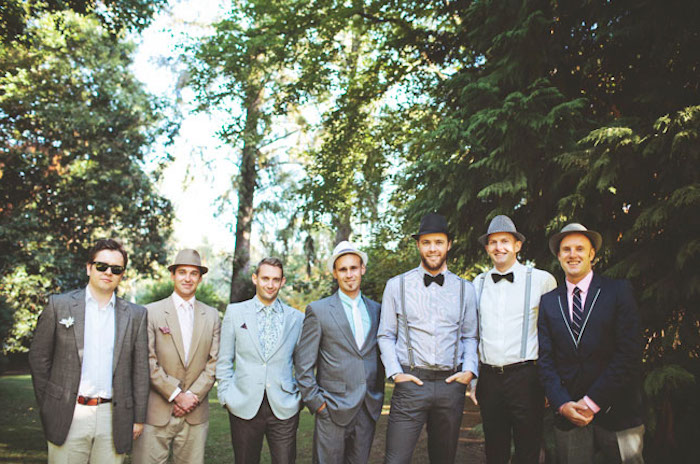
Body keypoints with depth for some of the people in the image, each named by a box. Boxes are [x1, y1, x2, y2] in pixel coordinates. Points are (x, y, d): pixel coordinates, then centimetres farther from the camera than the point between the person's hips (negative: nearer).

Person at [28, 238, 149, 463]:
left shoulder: (136, 315, 6)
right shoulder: (59, 304, 2)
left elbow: (140, 369, 8)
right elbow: (38, 358, 5)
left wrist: (138, 418, 6)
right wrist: (46, 407, 4)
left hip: (113, 418, 1)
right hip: (68, 417, -1)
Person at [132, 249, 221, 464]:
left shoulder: (211, 315, 10)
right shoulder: (152, 312, 0)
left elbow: (213, 363, 5)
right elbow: (149, 362, -6)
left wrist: (193, 396, -6)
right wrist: (176, 395, -10)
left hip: (195, 414, 3)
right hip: (157, 413, -2)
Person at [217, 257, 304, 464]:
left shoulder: (296, 318, 5)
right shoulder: (235, 312, 5)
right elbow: (224, 360, 7)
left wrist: (300, 398, 3)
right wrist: (226, 397, 1)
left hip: (283, 408, 0)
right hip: (244, 408, 0)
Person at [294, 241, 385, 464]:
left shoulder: (376, 310, 10)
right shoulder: (318, 310, -2)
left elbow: (379, 355, 15)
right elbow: (303, 362, -3)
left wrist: (379, 397, 10)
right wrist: (315, 401, -8)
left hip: (369, 409, 4)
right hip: (333, 410, -4)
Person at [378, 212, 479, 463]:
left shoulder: (465, 289, 9)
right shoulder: (397, 285, 4)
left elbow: (470, 337, 14)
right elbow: (386, 336, 6)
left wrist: (470, 370, -2)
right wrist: (395, 372, -5)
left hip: (452, 385, 2)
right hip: (411, 383, -2)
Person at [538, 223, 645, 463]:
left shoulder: (619, 291, -1)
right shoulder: (548, 301, 7)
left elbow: (629, 353, -9)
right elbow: (545, 359, 5)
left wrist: (592, 402, -12)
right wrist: (562, 404, -9)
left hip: (617, 413, -2)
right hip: (569, 416, 2)